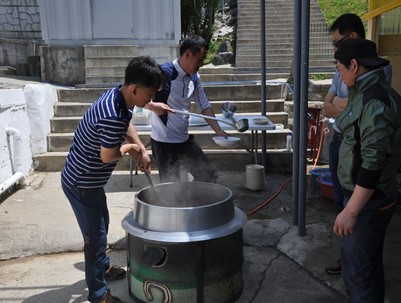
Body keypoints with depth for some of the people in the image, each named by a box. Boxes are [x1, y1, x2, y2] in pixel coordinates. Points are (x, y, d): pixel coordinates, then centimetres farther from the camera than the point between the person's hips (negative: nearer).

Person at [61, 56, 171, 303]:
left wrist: (142, 151, 3)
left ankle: (104, 267, 48)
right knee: (95, 235, 3)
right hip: (81, 183, -10)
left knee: (102, 224, 25)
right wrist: (130, 147, -7)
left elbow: (127, 125, 14)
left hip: (91, 179, 10)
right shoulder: (113, 117, -35)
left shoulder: (118, 95, -5)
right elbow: (108, 156, -25)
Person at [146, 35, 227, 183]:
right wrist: (154, 106, -40)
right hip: (164, 143, -7)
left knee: (208, 176, 13)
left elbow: (204, 106, 10)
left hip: (185, 140, 7)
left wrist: (218, 130, 0)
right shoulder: (164, 73, -17)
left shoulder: (194, 77, 6)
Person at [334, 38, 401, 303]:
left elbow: (374, 160, -26)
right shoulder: (373, 93, 8)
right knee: (370, 264, 22)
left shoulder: (374, 100, -22)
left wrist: (351, 211, -25)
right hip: (373, 196, 10)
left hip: (368, 200, -10)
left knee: (358, 270, 1)